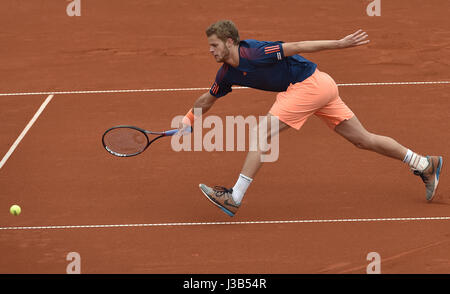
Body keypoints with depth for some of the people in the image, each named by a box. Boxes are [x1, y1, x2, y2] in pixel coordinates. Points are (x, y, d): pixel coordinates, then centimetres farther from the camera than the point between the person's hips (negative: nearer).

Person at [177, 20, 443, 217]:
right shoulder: (228, 73, 7)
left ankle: (235, 198, -15)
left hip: (309, 83, -9)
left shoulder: (255, 53, -20)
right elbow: (208, 98, 25)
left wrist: (340, 43, -18)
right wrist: (189, 120, 21)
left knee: (262, 132, -14)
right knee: (364, 140, 12)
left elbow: (296, 47, -19)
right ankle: (425, 165, 19)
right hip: (321, 86, 9)